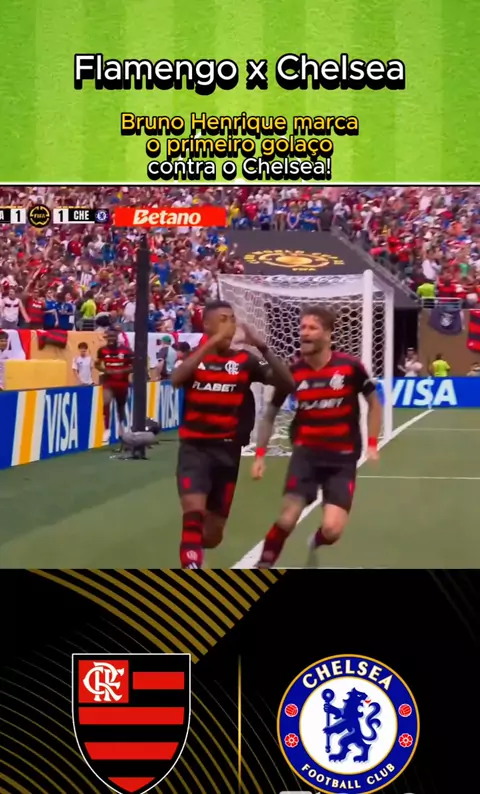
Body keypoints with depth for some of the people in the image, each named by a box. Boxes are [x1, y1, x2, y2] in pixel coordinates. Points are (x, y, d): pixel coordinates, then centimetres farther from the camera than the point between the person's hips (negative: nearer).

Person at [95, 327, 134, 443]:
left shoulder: (126, 350, -10)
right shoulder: (103, 350, -4)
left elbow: (134, 366, -5)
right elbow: (97, 364, 9)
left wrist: (122, 371, -20)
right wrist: (105, 370, -11)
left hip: (122, 383, 0)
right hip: (108, 382, 0)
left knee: (121, 407, 14)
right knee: (106, 403, -23)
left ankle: (124, 429, 36)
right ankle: (107, 430, -12)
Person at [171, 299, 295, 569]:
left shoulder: (244, 359, -1)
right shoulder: (193, 356, -1)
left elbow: (288, 382, -13)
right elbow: (176, 379, -24)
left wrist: (262, 347, -24)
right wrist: (211, 343, -30)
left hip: (228, 450, 1)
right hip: (195, 447, -1)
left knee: (213, 534, 11)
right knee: (193, 509, -27)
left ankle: (195, 550, 45)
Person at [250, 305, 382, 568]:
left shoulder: (350, 366, -11)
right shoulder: (293, 372, -6)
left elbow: (374, 403, 5)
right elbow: (270, 415, 8)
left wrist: (372, 444, -2)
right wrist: (260, 454, 0)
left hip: (343, 456, -1)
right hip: (306, 452, 1)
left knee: (331, 529, -11)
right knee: (287, 519, -16)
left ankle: (315, 543, 28)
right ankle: (263, 564, 8)